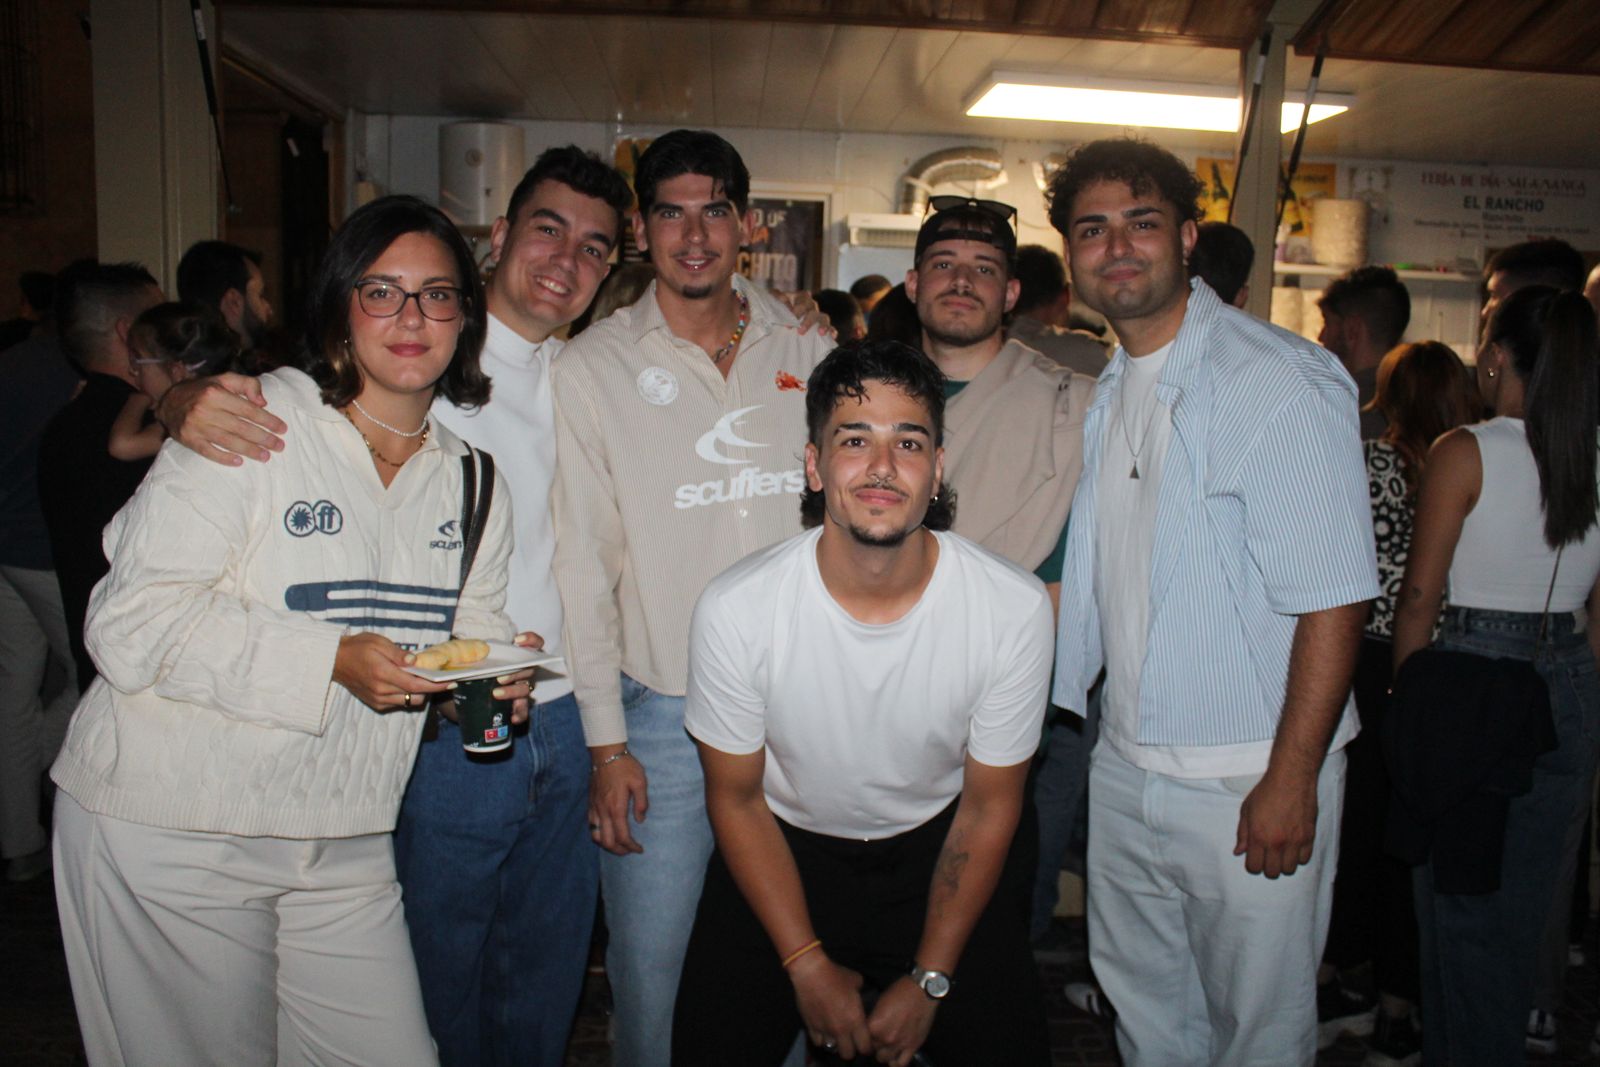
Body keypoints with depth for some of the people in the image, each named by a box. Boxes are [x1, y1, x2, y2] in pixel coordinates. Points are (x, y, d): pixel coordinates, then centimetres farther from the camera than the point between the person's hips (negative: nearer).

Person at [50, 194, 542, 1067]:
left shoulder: (469, 475, 6)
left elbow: (473, 621, 14)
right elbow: (131, 624, -17)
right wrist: (332, 661, -25)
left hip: (343, 848, 5)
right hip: (171, 834, -4)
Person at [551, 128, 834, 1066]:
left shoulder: (808, 355, 6)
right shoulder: (593, 367, -1)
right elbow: (584, 560, -3)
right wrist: (606, 742, -5)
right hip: (662, 716, -2)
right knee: (650, 965, 7)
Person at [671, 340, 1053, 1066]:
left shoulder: (1015, 608, -21)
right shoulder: (736, 609, -22)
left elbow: (989, 805, -7)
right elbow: (736, 798, -7)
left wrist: (929, 979, -6)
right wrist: (807, 966, -6)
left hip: (938, 850, 1)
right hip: (783, 850, 0)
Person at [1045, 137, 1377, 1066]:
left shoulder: (1279, 379, -15)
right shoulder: (1107, 393, 9)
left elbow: (1335, 598, -18)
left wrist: (1290, 782, -19)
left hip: (1250, 788, -6)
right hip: (1125, 772, 7)